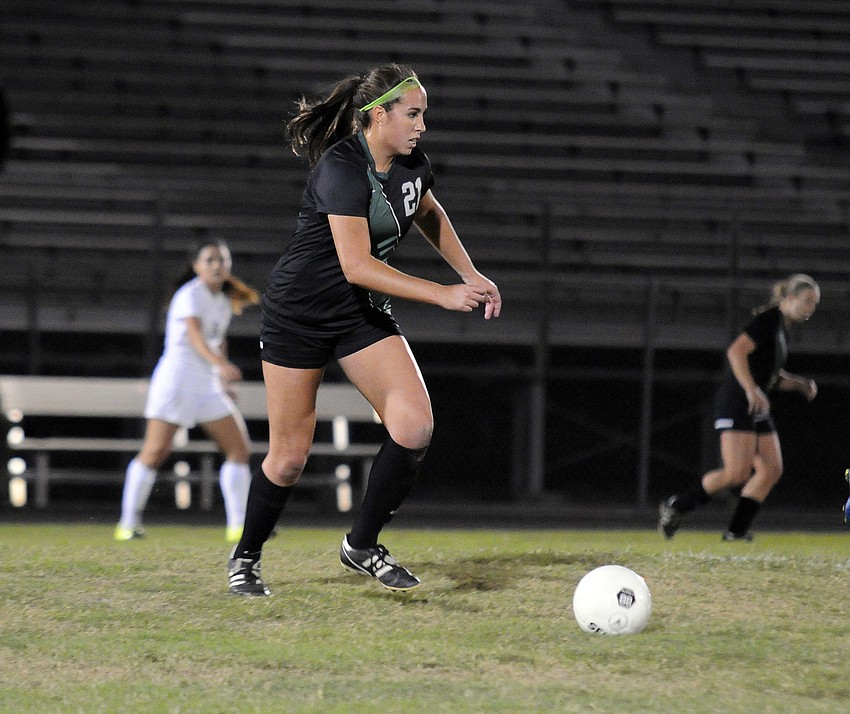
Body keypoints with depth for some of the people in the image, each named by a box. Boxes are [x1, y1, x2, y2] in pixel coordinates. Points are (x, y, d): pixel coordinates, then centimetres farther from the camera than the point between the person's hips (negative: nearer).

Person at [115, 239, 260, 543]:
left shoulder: (223, 301, 14)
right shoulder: (191, 295, -11)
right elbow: (195, 336, -27)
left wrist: (224, 381, 26)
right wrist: (221, 365, -42)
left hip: (209, 387, 8)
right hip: (177, 378, -8)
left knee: (240, 449, 0)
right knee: (156, 451, -11)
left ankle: (238, 525, 3)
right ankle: (128, 523, -4)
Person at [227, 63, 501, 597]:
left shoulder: (411, 164, -1)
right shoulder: (342, 168, -25)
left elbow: (430, 215, 23)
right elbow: (356, 265, -33)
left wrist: (471, 277, 13)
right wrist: (443, 295, -33)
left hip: (365, 313, 6)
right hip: (298, 313, -6)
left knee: (415, 426, -14)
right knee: (290, 457, 0)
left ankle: (363, 545, 3)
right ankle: (245, 560, 23)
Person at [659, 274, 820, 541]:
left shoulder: (781, 328, 19)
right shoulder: (769, 319, -10)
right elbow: (736, 351, -23)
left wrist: (800, 384, 13)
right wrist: (752, 390, -28)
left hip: (757, 409, 10)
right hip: (737, 403, -10)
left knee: (772, 469, 0)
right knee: (738, 472, -16)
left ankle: (737, 530, 2)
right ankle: (675, 506, -3)